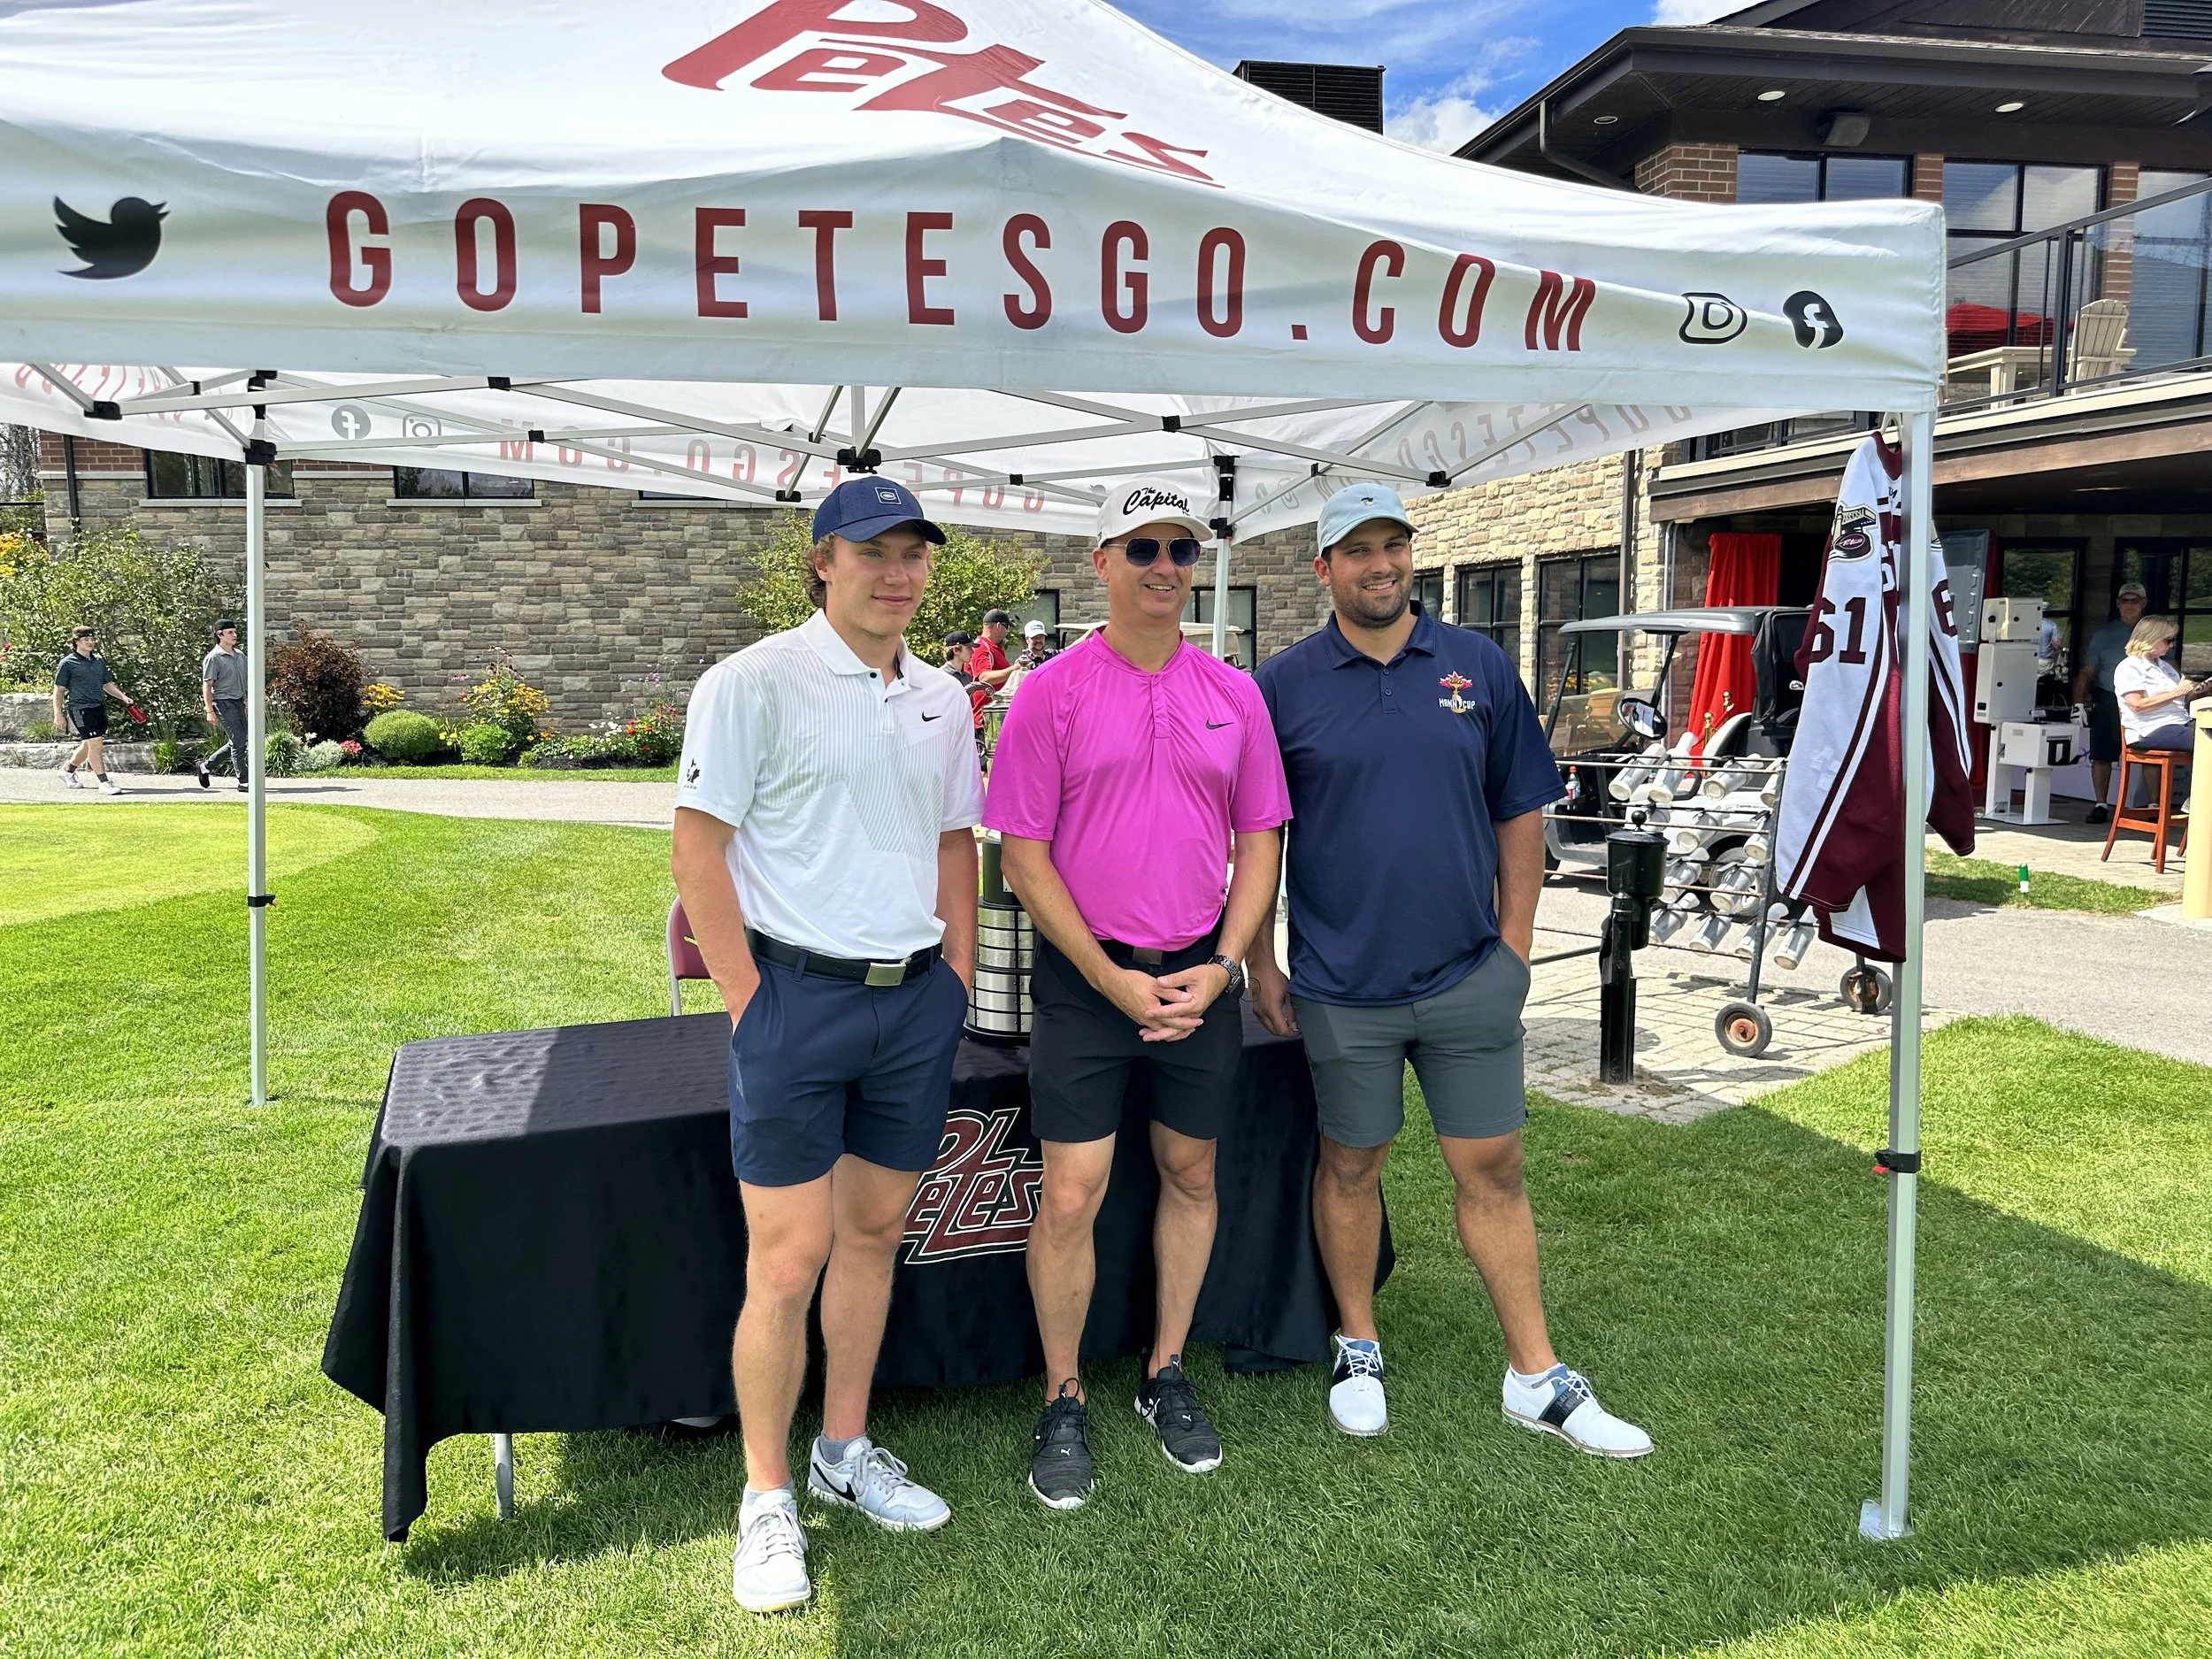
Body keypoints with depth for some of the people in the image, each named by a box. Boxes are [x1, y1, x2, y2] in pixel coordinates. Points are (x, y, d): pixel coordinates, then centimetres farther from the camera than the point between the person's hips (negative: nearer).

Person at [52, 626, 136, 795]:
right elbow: (59, 690, -2)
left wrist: (124, 697, 9)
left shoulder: (99, 661, 15)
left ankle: (68, 770, 38)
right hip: (80, 708, -7)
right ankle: (104, 782, -13)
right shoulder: (67, 664, -3)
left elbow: (108, 684, 24)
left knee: (89, 745, 15)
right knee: (95, 742, -15)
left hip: (99, 707, 7)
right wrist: (58, 714, -7)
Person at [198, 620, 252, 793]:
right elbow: (207, 686, -11)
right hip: (224, 703, -8)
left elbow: (246, 679, 22)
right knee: (239, 742, -9)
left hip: (239, 702, 8)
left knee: (235, 743, 12)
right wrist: (210, 711, -15)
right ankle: (243, 782, -4)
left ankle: (205, 766, 28)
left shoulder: (240, 655, 13)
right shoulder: (213, 658, -10)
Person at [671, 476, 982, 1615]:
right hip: (799, 997, -5)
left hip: (916, 1001, 6)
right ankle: (766, 1500, 15)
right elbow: (699, 848, -9)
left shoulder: (940, 699, 10)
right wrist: (750, 1005, -12)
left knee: (874, 1232, 14)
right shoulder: (754, 683, -8)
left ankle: (845, 1452, 31)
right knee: (789, 1258, -2)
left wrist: (958, 983, 11)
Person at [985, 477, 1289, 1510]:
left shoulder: (1235, 695, 5)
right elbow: (1023, 855, -6)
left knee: (1190, 1176, 13)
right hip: (1086, 977, -3)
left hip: (1200, 976, 4)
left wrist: (1221, 967, -4)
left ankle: (1167, 1376, 31)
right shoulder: (1053, 692, -5)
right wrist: (1112, 980, -11)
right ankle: (1063, 1404, 17)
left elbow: (1259, 842, 8)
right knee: (1071, 1195, -1)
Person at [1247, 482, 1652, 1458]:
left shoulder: (1479, 667, 3)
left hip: (1470, 975, 2)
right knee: (1351, 1164, 12)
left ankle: (1535, 1376, 20)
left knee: (1492, 1169, 9)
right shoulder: (1283, 685, -2)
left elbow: (1519, 812, 8)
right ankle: (1359, 1350, 31)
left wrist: (1515, 943, 3)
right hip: (1341, 984, -1)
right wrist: (1260, 963, 0)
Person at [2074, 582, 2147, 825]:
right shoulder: (2103, 634, 12)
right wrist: (2078, 703, -2)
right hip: (2109, 702, 0)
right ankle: (2100, 806, 8)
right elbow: (2087, 672, 9)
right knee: (2101, 755, -1)